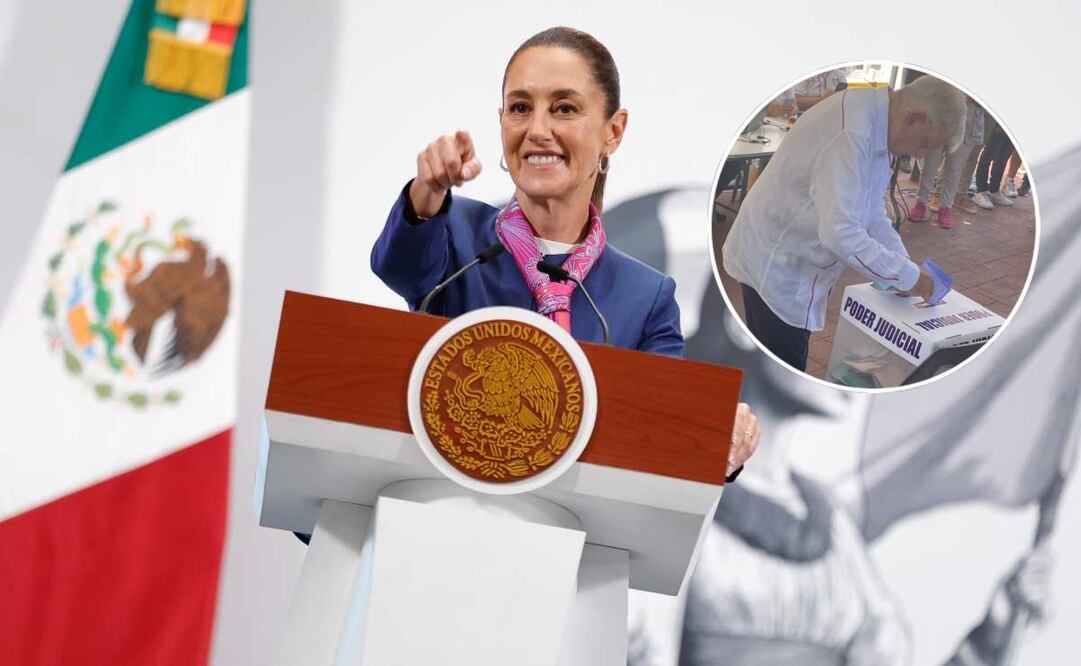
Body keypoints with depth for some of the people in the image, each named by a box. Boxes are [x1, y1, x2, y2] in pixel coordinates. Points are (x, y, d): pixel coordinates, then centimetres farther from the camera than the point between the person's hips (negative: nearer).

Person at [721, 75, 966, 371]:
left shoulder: (872, 115, 2)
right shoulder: (850, 134, -31)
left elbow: (870, 210, 12)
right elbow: (841, 233, -35)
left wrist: (905, 269, 1)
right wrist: (907, 276, -24)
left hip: (788, 258, 10)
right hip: (775, 264, -10)